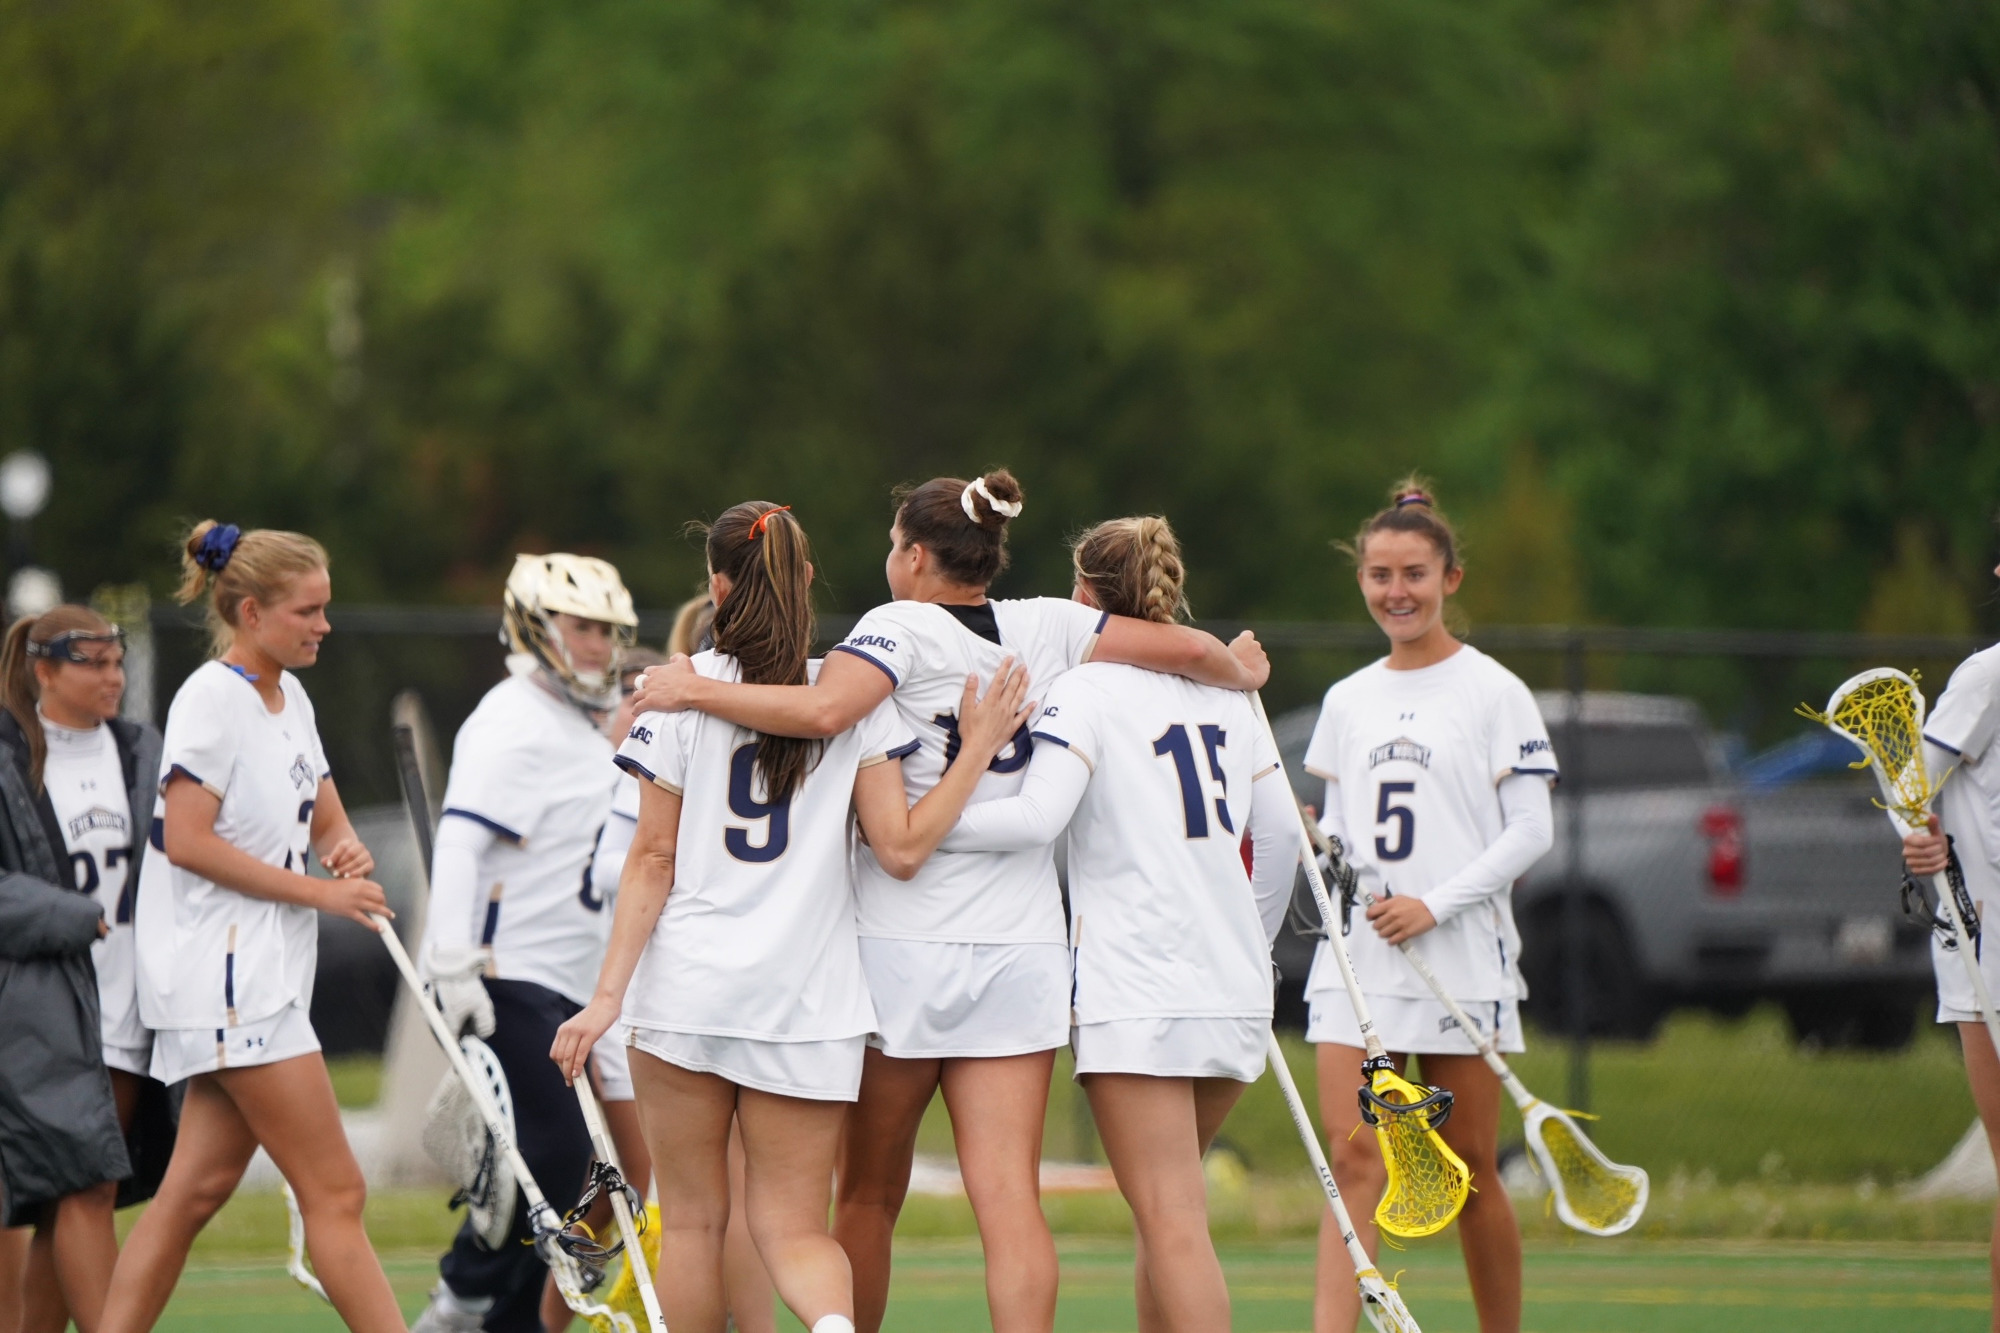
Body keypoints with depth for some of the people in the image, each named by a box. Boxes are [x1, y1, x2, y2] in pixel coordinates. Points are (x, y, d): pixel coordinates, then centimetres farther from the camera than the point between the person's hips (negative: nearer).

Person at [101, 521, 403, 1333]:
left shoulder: (289, 699, 15)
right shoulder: (211, 697, -12)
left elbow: (326, 820, 25)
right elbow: (187, 840, -18)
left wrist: (347, 850, 0)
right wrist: (319, 893, -16)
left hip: (264, 977, 9)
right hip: (225, 974, -9)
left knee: (199, 1187, 6)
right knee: (334, 1191, -9)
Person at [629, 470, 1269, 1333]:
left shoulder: (901, 627, -7)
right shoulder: (1045, 628, 6)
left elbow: (823, 710, -25)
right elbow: (1184, 649, 7)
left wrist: (693, 689, -16)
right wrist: (1240, 673, 29)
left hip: (903, 946, -3)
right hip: (1022, 952, 3)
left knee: (869, 1196, 11)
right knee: (1010, 1199, -5)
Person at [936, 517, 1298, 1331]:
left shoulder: (1085, 691, -6)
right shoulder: (1226, 690, 14)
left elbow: (1037, 817, -20)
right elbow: (1281, 831, 18)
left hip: (1135, 991, -7)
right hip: (1235, 991, 7)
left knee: (1173, 1223, -9)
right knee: (1169, 1209, 18)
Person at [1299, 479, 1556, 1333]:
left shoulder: (1494, 693, -1)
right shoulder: (1346, 702, 14)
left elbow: (1531, 830, -5)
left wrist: (1434, 905, -14)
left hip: (1462, 959, -3)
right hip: (1356, 954, 3)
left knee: (1466, 1168, 2)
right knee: (1354, 1158, -10)